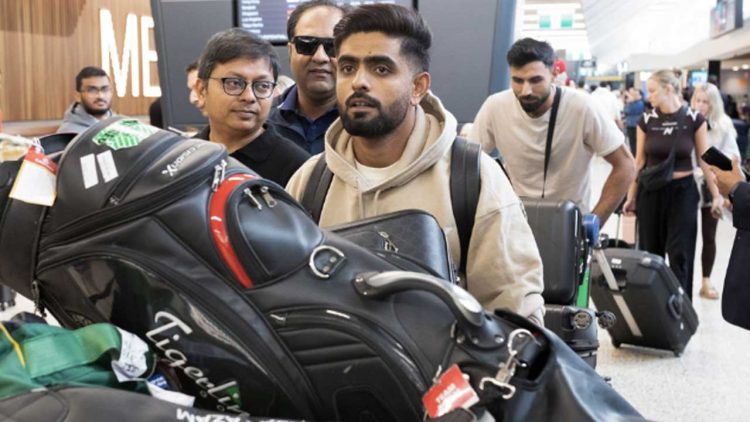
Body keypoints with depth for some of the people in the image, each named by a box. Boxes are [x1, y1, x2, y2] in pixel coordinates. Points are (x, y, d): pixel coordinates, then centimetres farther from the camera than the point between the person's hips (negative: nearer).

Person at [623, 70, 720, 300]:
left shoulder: (694, 119, -6)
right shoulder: (646, 120, -1)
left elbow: (704, 160, 0)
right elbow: (639, 162, 5)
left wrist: (716, 194, -3)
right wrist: (631, 196, 5)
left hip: (683, 191, -2)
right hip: (650, 192, 2)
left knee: (680, 254, -2)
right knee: (650, 252, 9)